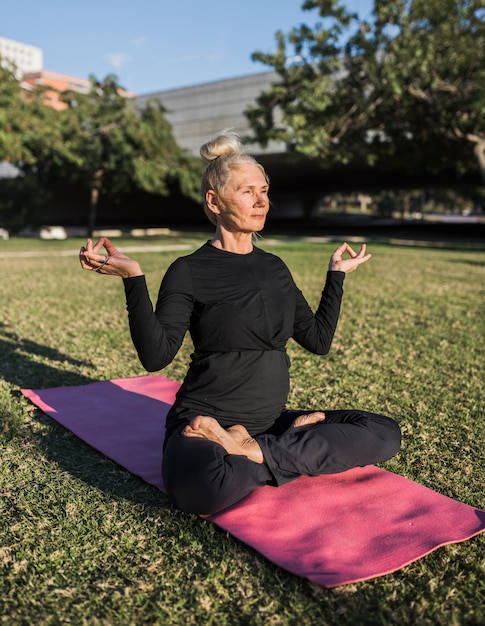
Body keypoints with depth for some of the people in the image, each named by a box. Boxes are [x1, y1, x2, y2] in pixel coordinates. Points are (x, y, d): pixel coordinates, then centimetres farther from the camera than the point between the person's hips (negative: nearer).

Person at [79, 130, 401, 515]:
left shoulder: (274, 268, 12)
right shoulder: (190, 271, -5)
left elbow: (319, 340, 15)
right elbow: (156, 356, -14)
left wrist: (337, 274, 19)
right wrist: (133, 278, -22)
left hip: (269, 422, 6)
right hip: (204, 423, -5)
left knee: (384, 434, -13)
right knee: (207, 489, -40)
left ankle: (253, 451, -13)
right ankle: (296, 445, -13)